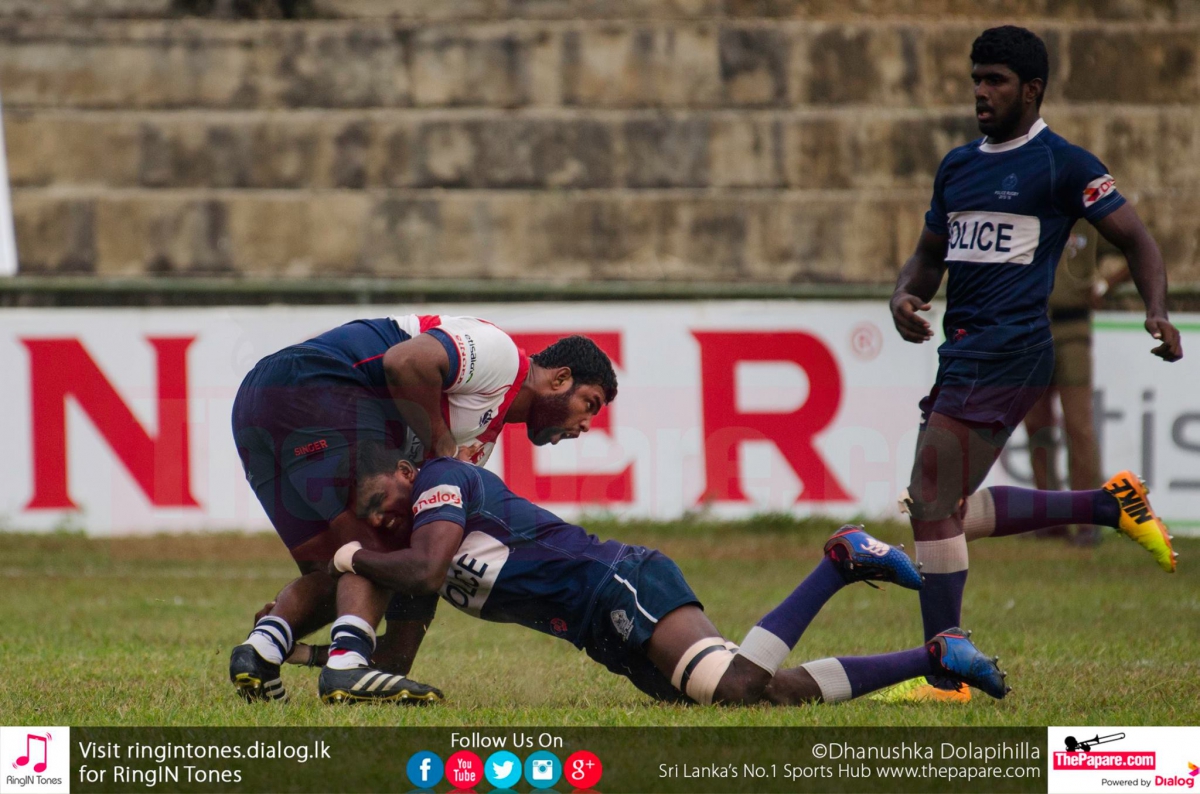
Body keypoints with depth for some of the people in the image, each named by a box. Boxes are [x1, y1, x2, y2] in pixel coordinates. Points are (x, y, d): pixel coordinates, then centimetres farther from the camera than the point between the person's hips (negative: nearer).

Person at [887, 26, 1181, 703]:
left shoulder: (1064, 165, -3)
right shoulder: (958, 166, 18)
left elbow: (1136, 240, -1)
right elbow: (930, 254, 26)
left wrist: (1158, 314, -17)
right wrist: (905, 295, 3)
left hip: (1010, 350, -9)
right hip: (964, 349, 9)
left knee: (933, 505, -15)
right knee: (951, 511, 11)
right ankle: (1111, 503, 23)